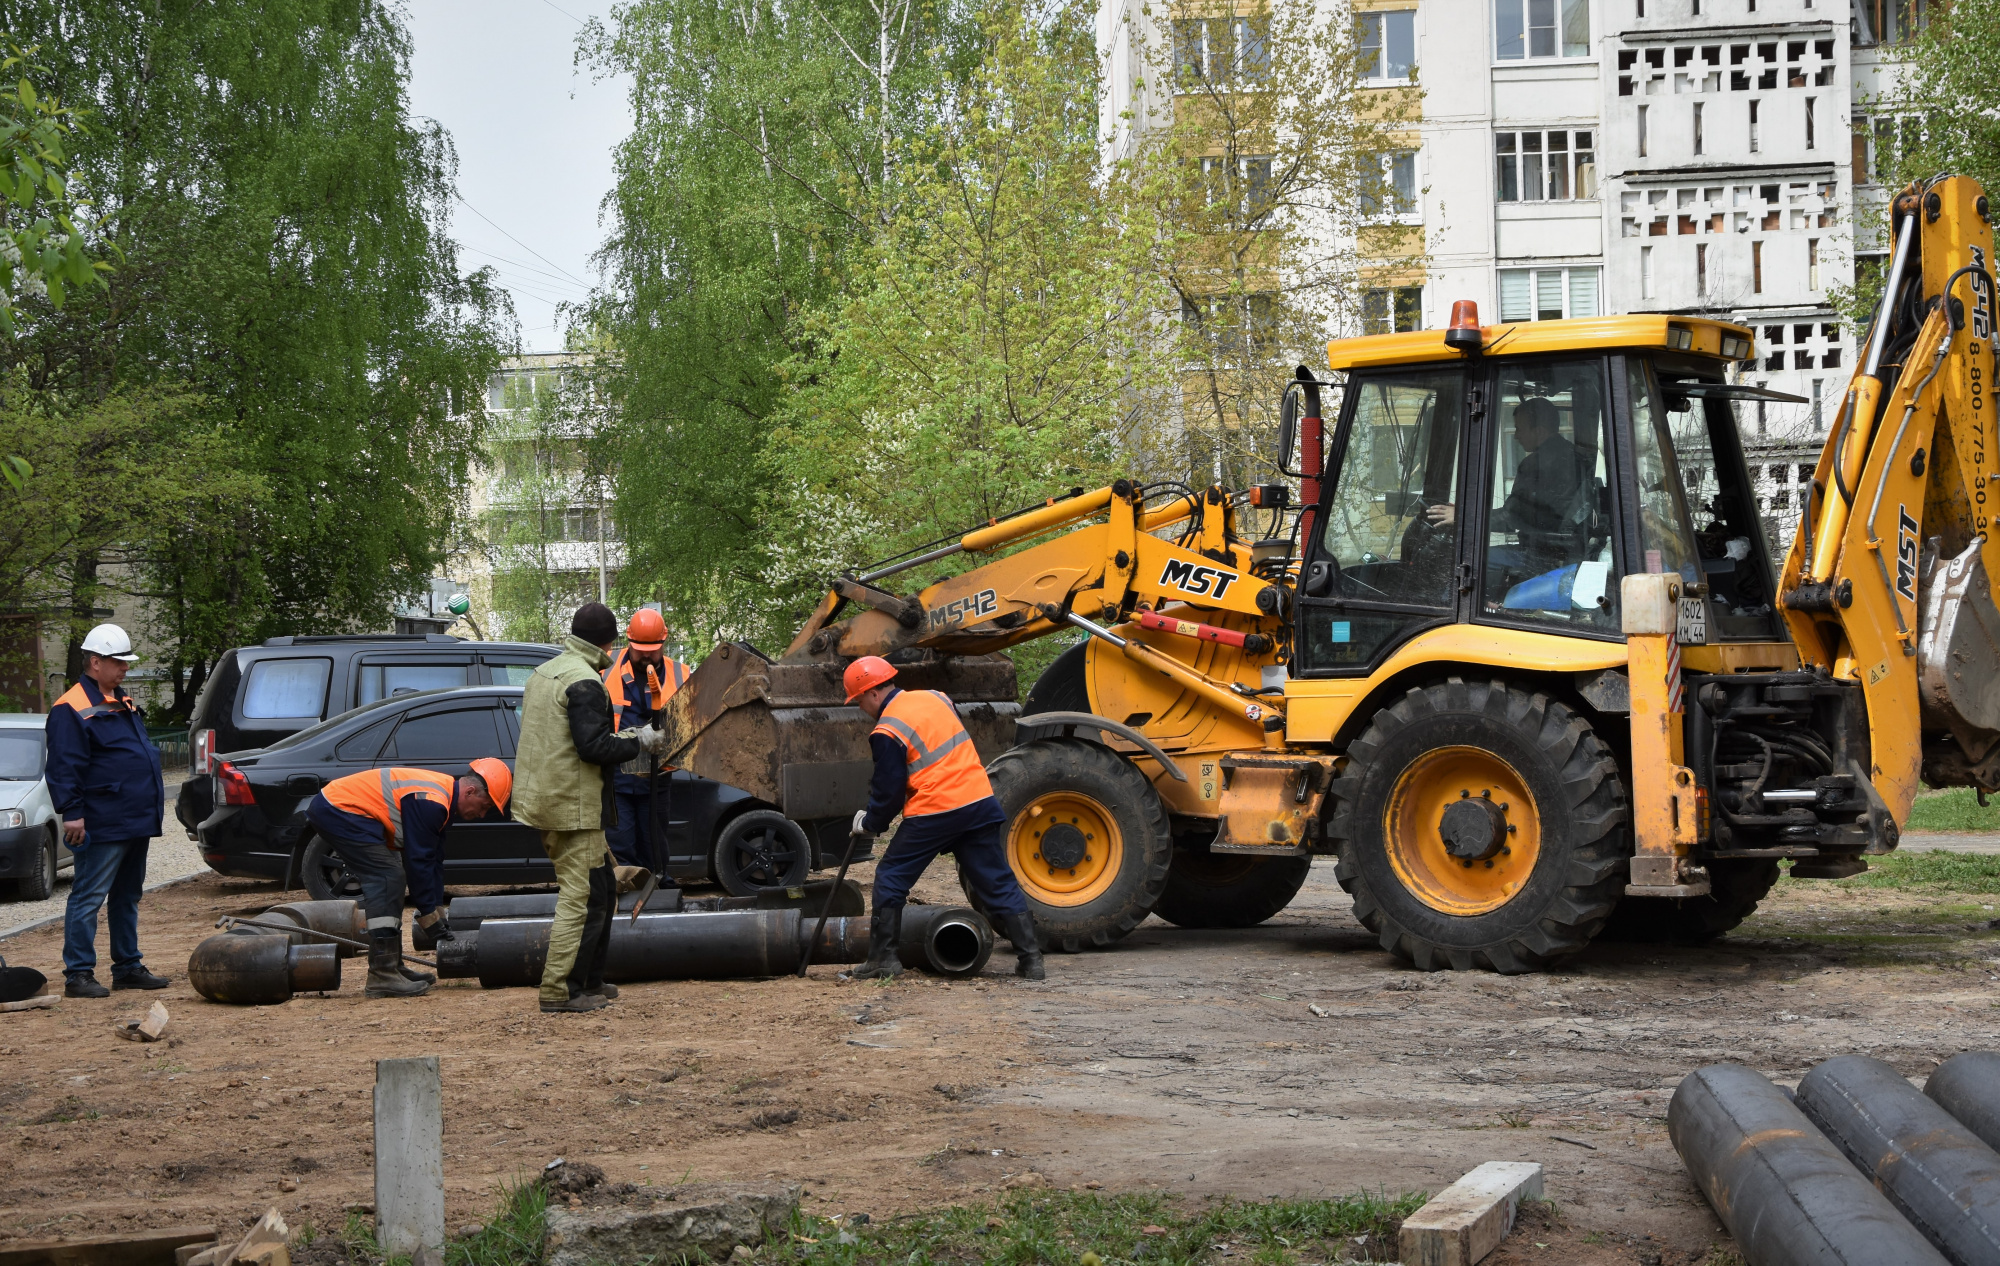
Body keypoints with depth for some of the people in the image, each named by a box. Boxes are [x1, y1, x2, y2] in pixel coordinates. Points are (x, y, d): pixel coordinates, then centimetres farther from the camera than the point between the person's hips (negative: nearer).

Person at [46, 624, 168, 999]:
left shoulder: (124, 704, 18)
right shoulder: (73, 710, -11)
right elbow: (64, 768, -16)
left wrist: (153, 807, 24)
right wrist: (71, 813, -21)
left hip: (136, 823, 9)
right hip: (102, 824, -9)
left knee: (127, 897, 15)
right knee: (89, 897, -6)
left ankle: (128, 967, 22)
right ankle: (78, 974, -4)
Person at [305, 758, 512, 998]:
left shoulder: (442, 793, 12)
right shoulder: (430, 803, -21)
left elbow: (433, 860, 18)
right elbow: (417, 860, -18)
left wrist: (437, 910, 18)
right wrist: (430, 915, -10)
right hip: (339, 809, -11)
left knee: (388, 881, 13)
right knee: (387, 878, -15)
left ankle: (392, 967, 17)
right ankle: (381, 977, -18)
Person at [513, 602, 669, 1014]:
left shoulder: (543, 674, 16)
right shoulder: (584, 682, -16)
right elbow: (593, 747, -23)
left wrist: (620, 738, 19)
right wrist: (639, 742, -9)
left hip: (542, 799, 10)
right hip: (573, 806, -10)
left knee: (602, 890, 18)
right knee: (582, 897, -7)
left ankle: (589, 980, 23)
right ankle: (559, 990, -7)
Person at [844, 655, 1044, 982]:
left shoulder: (888, 731, -10)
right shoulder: (935, 698, 11)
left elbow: (888, 791, -5)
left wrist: (869, 823, 13)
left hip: (934, 813, -6)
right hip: (981, 802, 6)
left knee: (890, 878, 9)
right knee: (999, 884, 9)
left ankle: (883, 959, 9)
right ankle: (1031, 958, 5)